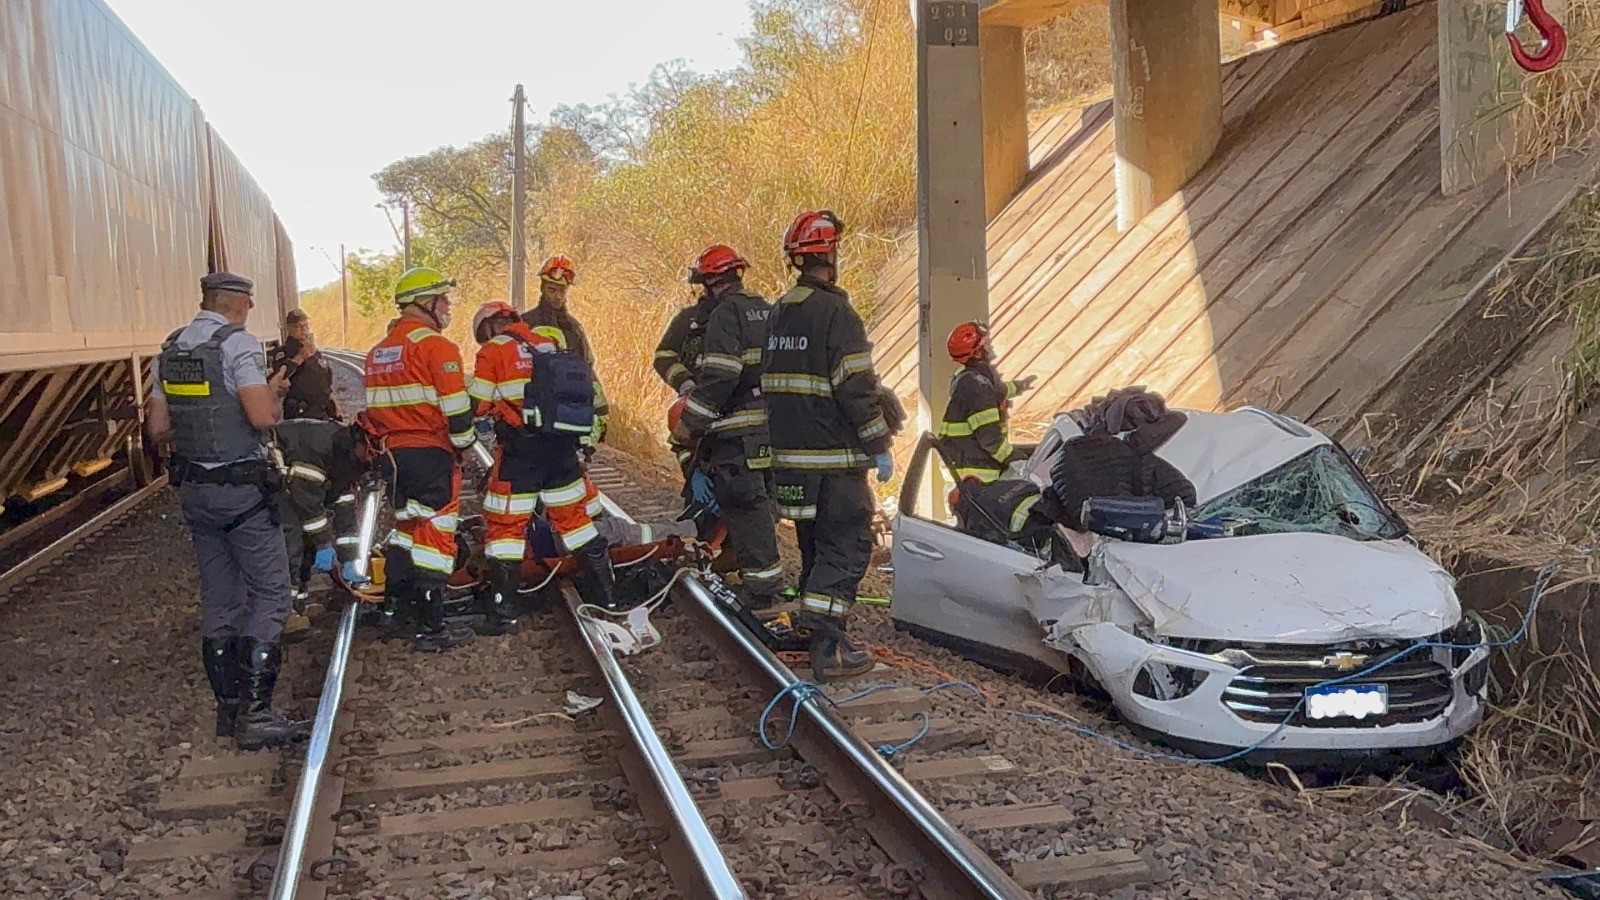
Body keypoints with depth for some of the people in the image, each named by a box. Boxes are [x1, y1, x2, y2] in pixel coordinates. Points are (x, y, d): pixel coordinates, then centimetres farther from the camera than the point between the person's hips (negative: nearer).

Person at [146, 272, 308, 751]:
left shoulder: (170, 349, 11)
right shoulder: (238, 344, -12)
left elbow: (158, 429, 12)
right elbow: (262, 417, -22)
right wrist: (275, 390, -2)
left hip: (194, 489, 8)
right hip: (242, 489, -7)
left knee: (217, 599, 13)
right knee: (269, 594, -3)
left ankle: (228, 707, 19)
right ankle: (254, 712, -8)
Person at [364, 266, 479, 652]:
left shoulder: (378, 351, 14)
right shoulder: (435, 346, -11)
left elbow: (373, 407, 19)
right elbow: (456, 407, -15)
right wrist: (464, 445, -1)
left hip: (393, 453, 8)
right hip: (430, 454, -8)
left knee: (406, 526, 22)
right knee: (436, 534, -4)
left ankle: (397, 606, 29)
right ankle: (431, 627, -4)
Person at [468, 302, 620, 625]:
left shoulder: (494, 351, -3)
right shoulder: (548, 343, 14)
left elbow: (477, 405, -6)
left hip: (521, 449, -6)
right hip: (563, 444, 6)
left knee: (506, 524, 2)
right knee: (572, 515, 17)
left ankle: (502, 611, 3)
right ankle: (606, 593, 21)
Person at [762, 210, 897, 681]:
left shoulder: (777, 314, 12)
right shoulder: (836, 314, -14)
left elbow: (766, 383, 18)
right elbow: (857, 389, -17)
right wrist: (880, 448, -10)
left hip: (789, 457, 8)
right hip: (834, 457, -8)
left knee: (815, 546, 17)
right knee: (848, 546, -3)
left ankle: (818, 631, 24)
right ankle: (827, 647, -9)